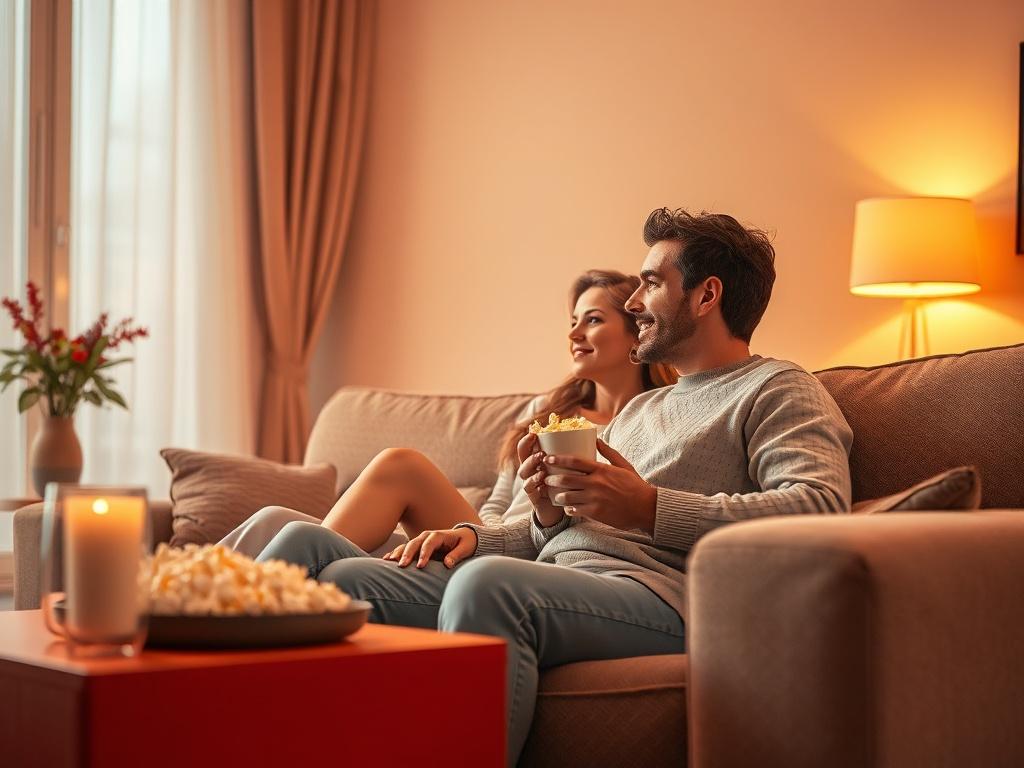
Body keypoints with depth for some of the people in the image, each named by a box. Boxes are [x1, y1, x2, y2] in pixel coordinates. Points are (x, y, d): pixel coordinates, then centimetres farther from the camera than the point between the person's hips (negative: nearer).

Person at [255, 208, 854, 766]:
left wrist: (649, 508, -18)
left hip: (649, 592, -8)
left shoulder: (775, 390, 7)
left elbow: (820, 507, -14)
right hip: (555, 579, 8)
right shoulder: (639, 410, 34)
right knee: (307, 546, -5)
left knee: (487, 582, -40)